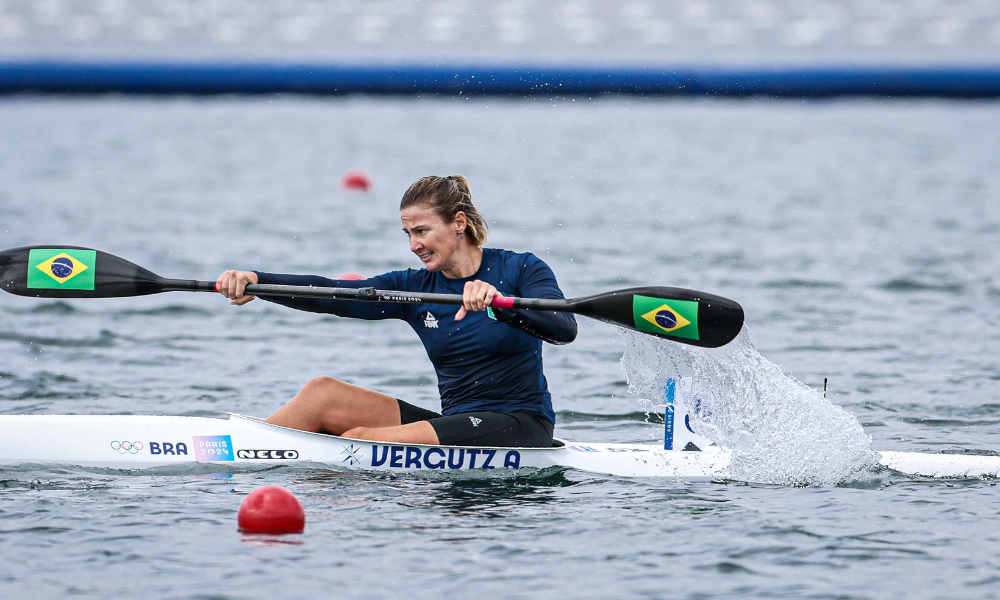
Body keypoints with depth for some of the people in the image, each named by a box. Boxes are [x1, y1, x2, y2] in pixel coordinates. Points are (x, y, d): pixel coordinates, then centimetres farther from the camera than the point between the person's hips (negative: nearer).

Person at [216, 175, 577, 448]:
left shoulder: (520, 270, -4)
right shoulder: (415, 287, 8)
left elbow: (565, 330, -22)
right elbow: (332, 294, -5)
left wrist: (502, 303, -40)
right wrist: (255, 281, -21)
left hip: (522, 426, -6)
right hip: (455, 423, 6)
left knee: (361, 442, -22)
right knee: (322, 394, -8)